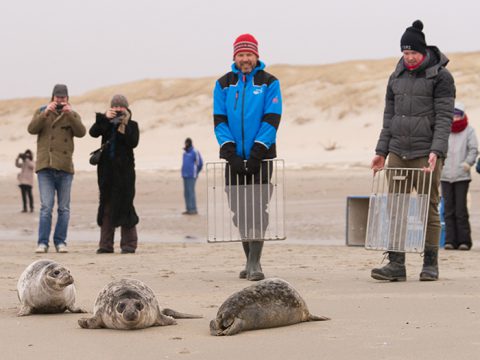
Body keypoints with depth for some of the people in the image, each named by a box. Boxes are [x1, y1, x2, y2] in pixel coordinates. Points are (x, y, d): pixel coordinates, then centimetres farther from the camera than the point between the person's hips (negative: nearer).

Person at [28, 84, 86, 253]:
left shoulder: (72, 114, 10)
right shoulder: (42, 111, 8)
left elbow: (81, 132, -6)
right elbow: (32, 129, -7)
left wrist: (70, 115, -18)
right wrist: (45, 113, -18)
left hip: (65, 167, 2)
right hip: (45, 166, -2)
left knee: (64, 208, 4)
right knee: (46, 207, -9)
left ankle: (60, 242, 11)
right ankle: (42, 242, -6)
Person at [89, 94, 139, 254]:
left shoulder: (132, 125, 7)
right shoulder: (106, 124, 13)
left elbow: (133, 142, -9)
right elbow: (93, 132, -6)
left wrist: (124, 126, -13)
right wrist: (105, 118, -16)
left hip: (124, 170, -2)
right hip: (107, 169, 3)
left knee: (125, 205, -6)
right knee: (106, 206, 2)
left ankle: (129, 244, -2)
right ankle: (106, 245, 4)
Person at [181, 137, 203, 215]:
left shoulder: (195, 152, -9)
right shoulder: (185, 152, 14)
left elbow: (199, 163, -5)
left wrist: (196, 172, 6)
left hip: (191, 176, -8)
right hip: (185, 175, 8)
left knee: (191, 192, -9)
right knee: (186, 193, 7)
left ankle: (193, 209, -6)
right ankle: (189, 209, 10)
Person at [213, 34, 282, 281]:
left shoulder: (269, 83, 2)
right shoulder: (224, 84, 10)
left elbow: (271, 119, -5)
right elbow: (219, 120, 4)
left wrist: (256, 154, -14)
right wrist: (230, 153, -9)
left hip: (260, 156, -3)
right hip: (235, 158, 3)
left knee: (257, 208, -10)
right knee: (239, 210, 5)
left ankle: (254, 263, -12)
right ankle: (250, 261, 14)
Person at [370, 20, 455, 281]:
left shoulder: (440, 76, -3)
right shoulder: (397, 77, 14)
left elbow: (444, 118, -9)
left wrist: (436, 151, -20)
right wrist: (381, 151, 12)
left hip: (426, 154, -5)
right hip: (397, 153, 5)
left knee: (428, 209, -1)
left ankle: (430, 264, 7)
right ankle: (396, 264, 1)